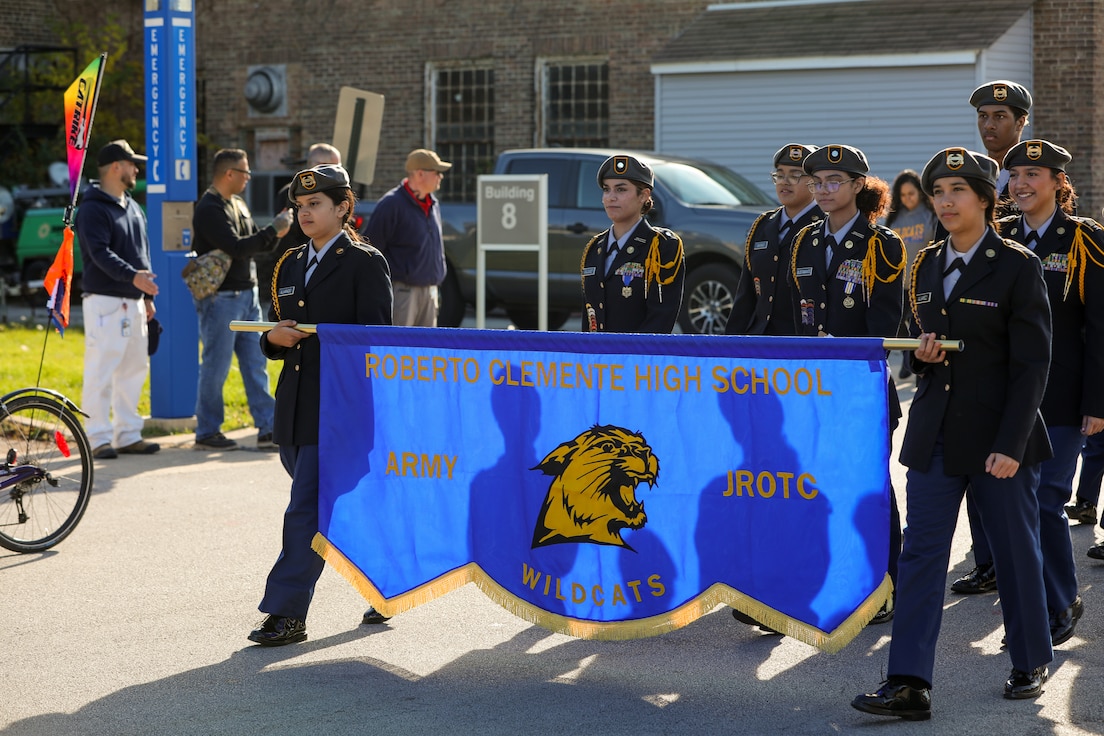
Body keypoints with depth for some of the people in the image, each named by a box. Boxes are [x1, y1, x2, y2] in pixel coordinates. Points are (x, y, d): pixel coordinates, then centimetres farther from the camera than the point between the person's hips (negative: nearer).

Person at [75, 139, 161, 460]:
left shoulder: (133, 208, 18)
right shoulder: (93, 209, -9)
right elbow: (100, 253, -21)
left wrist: (147, 297, 19)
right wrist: (132, 276, -32)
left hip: (133, 302, 9)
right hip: (104, 301, -9)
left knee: (134, 369, 10)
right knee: (101, 371, -7)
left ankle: (128, 435, 16)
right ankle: (98, 439, -4)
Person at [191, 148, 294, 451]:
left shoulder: (238, 204, 14)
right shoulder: (208, 210, -15)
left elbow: (254, 244, 18)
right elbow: (237, 248, -24)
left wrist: (275, 234, -1)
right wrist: (273, 230, -17)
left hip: (247, 295, 9)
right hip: (220, 298, -9)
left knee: (256, 364, 7)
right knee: (216, 367, -1)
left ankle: (267, 429, 9)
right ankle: (207, 433, 8)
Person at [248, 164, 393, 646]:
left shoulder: (365, 263, -3)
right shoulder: (290, 266, 17)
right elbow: (270, 338, 20)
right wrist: (275, 337, -3)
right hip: (295, 407, 7)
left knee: (307, 509, -11)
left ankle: (286, 613, -9)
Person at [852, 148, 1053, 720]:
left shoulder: (1017, 265, -8)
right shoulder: (926, 265, 9)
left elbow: (1031, 363, -11)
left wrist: (1010, 444, -17)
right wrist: (921, 355, -4)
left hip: (998, 434, -5)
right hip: (935, 432, 5)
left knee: (1016, 551, 9)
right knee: (920, 553, -3)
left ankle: (1032, 661, 29)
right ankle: (908, 684, -5)